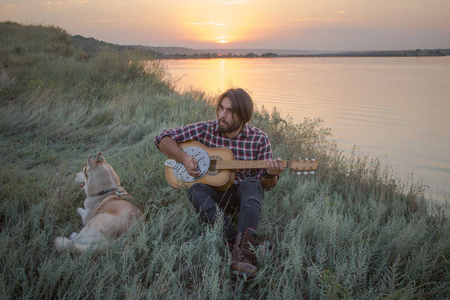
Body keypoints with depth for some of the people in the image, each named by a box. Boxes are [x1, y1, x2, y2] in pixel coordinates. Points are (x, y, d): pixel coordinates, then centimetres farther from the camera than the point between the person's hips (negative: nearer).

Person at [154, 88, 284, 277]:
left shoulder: (258, 139, -4)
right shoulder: (205, 130, -3)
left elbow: (266, 185, 0)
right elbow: (162, 138, 0)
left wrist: (270, 175, -25)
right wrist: (184, 158, -16)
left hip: (241, 197, 0)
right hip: (213, 195, 1)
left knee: (251, 184, -32)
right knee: (197, 190, -31)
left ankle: (241, 253, -50)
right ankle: (235, 242, -43)